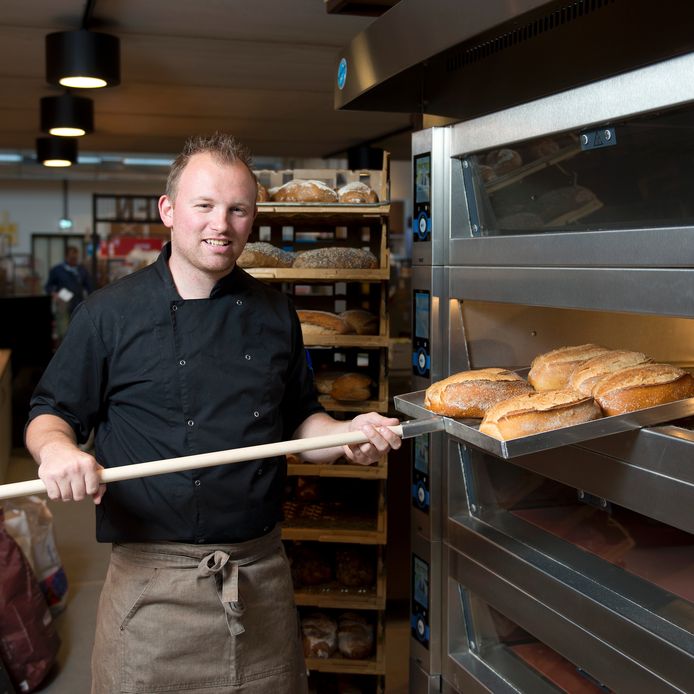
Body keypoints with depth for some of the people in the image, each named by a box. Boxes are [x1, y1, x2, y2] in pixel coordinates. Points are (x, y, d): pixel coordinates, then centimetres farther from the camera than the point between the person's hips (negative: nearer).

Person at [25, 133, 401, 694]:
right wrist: (55, 447, -19)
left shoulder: (275, 314, 7)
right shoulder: (110, 313, -3)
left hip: (263, 577, 3)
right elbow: (52, 412, 3)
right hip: (150, 580, -3)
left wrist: (347, 434, -5)